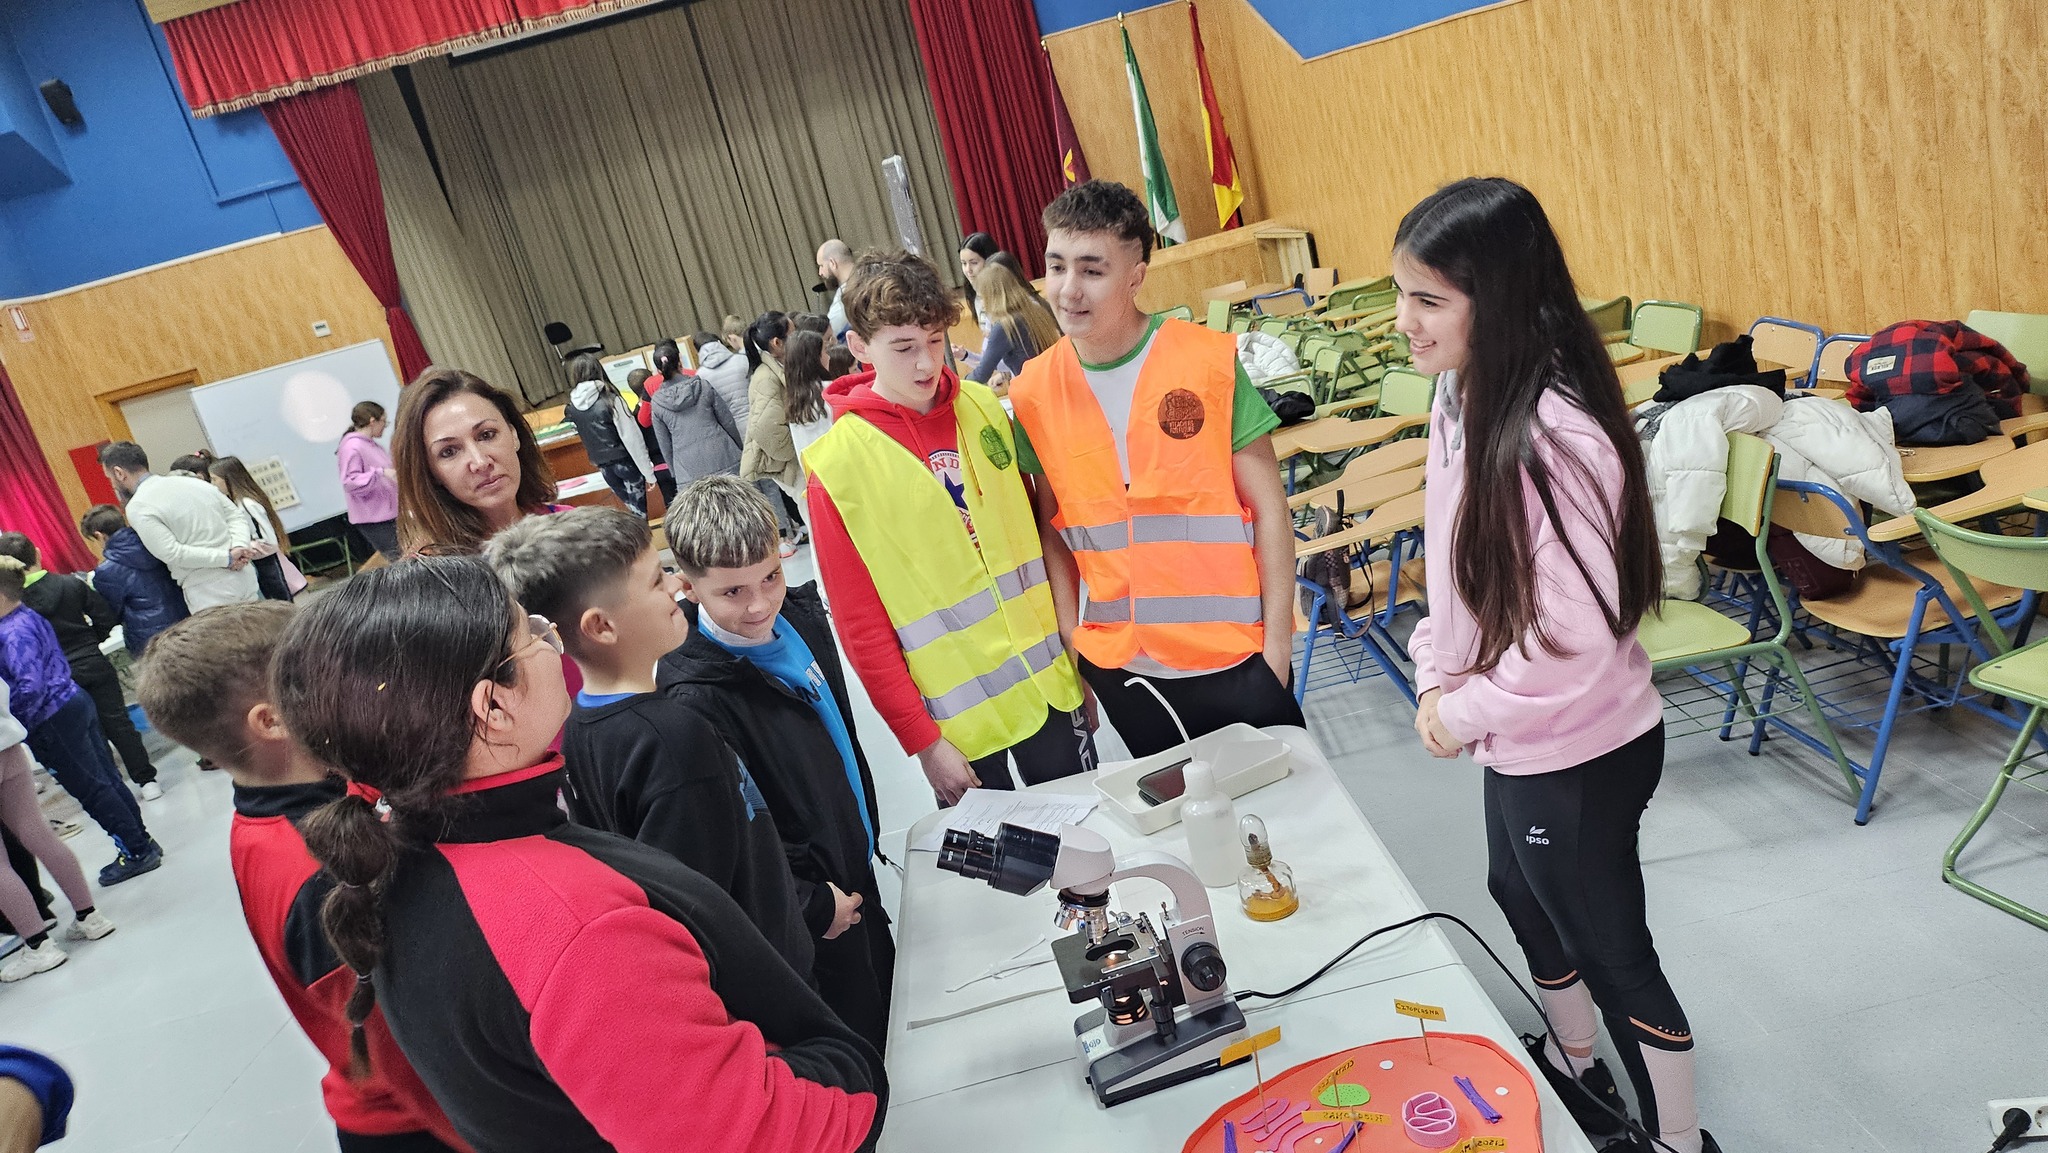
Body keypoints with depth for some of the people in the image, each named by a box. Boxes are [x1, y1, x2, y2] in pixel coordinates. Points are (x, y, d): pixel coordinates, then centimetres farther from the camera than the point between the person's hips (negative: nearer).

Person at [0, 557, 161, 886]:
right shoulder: (32, 618, 9)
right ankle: (142, 841, 22)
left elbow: (30, 687, -27)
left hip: (52, 722, -9)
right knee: (108, 777, 14)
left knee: (92, 789, -1)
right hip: (75, 702, 9)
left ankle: (137, 851, 6)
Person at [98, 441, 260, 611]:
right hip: (246, 579, 6)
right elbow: (237, 516, 11)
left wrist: (228, 559, -13)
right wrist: (239, 547, -5)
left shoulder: (138, 508, -6)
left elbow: (172, 554, -16)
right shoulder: (192, 482, 14)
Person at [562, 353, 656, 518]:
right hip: (624, 462, -5)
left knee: (633, 510, 16)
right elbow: (632, 438, -14)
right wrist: (648, 471, -9)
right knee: (639, 512, 5)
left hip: (603, 467, 5)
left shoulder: (573, 407, -1)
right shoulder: (611, 400, -15)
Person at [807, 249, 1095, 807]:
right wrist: (922, 741, -10)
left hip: (1049, 680, 4)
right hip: (958, 713, -4)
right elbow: (860, 624, -9)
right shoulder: (837, 464, -12)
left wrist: (1074, 648, 10)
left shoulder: (984, 407, 0)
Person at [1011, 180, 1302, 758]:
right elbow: (1053, 529, 6)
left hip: (1233, 653, -2)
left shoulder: (1210, 362, -11)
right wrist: (1070, 641, 0)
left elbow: (1268, 508, -7)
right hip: (1119, 666, 3)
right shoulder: (1034, 392, -2)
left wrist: (1276, 638, -8)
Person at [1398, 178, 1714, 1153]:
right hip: (1520, 743, 9)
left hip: (1580, 754, -9)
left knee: (1610, 949, 12)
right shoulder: (1464, 393, -3)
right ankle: (1576, 1065, 56)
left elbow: (1575, 640, -30)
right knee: (1521, 897, 29)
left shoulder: (1552, 440, -31)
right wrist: (1435, 674, -1)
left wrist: (1464, 716, -17)